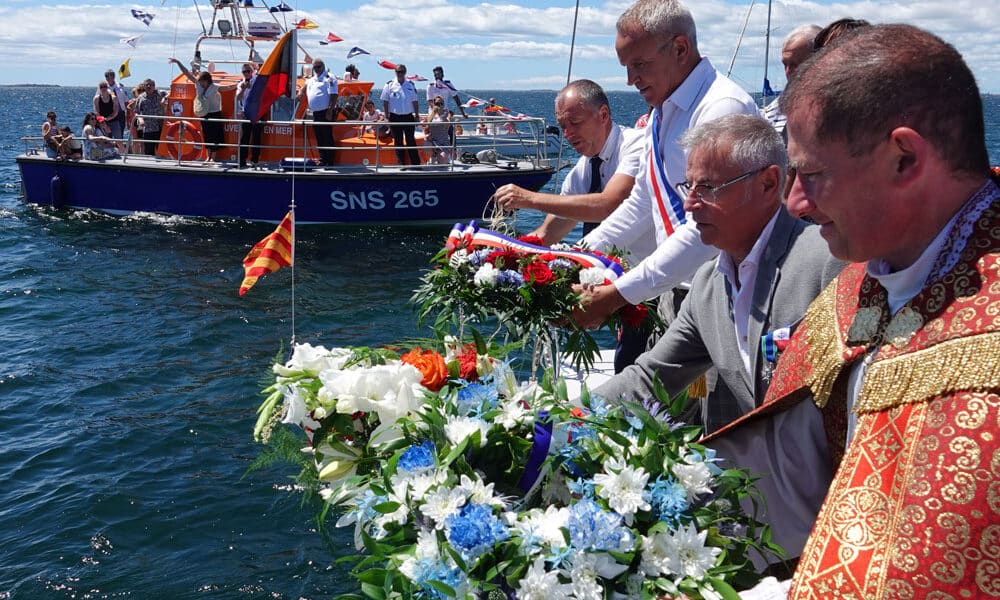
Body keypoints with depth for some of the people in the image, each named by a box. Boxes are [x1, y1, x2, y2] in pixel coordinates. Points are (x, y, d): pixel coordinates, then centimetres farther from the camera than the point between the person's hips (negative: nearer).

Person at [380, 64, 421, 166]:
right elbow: (385, 102, 0)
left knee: (411, 141, 4)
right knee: (398, 142, 4)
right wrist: (387, 116, -6)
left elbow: (415, 102, 10)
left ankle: (416, 164, 7)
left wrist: (417, 115, 6)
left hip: (408, 117, 1)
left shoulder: (410, 85, 7)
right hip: (395, 117, -1)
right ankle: (401, 164, 10)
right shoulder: (389, 85, 0)